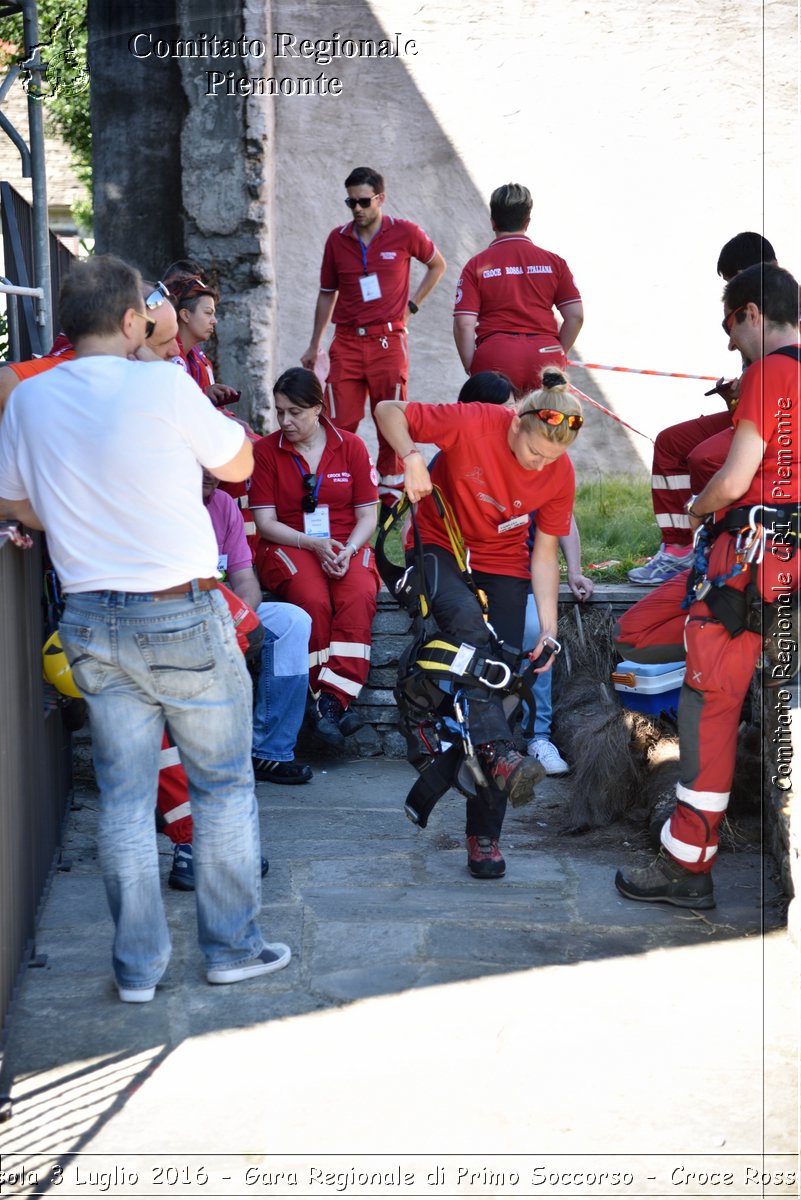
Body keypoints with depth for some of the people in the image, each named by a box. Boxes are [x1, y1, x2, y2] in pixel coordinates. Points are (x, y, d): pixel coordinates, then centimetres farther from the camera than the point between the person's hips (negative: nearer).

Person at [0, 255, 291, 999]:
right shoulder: (162, 385, -14)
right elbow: (238, 465, 0)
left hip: (91, 623, 5)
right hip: (182, 616, -4)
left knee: (123, 796, 12)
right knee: (224, 783, 12)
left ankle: (137, 965, 21)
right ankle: (231, 947, 22)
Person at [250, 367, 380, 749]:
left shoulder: (351, 446, 8)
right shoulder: (266, 451, 5)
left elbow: (367, 515, 7)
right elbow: (265, 522, 0)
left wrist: (348, 549, -14)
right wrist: (313, 544, -15)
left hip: (347, 546, 1)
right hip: (289, 546, -1)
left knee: (359, 598, -33)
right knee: (313, 600, -34)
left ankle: (331, 702, -36)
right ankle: (334, 704, -28)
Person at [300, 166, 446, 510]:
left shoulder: (405, 233, 1)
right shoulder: (337, 239, 8)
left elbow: (437, 266, 18)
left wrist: (411, 304, 8)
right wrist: (314, 346, 16)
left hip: (388, 340, -2)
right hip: (347, 342, 2)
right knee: (340, 426, -4)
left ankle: (391, 498, 9)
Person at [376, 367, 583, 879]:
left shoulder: (559, 474, -13)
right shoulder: (473, 423, -24)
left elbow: (545, 552, -6)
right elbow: (389, 410, -16)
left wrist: (549, 628, -13)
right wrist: (412, 458, -34)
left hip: (502, 566, 3)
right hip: (439, 548, -3)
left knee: (496, 683, -5)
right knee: (468, 621, -37)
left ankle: (485, 835, 0)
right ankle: (499, 754, -43)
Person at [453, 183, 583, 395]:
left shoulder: (477, 265, 6)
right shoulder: (553, 262, 10)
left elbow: (464, 324, -3)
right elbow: (575, 316, 7)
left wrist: (472, 371, 4)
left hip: (494, 358, -1)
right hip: (545, 356, 2)